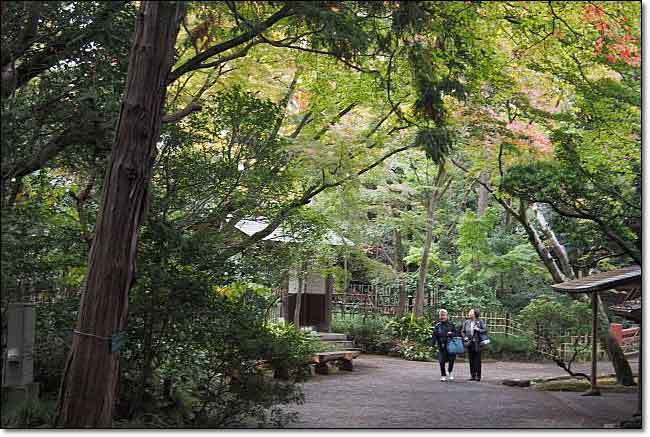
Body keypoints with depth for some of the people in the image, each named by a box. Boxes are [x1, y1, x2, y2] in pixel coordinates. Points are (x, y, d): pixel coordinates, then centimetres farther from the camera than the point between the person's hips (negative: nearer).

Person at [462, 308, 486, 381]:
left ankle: (478, 376, 3)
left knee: (477, 360, -3)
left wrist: (478, 329, -16)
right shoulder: (466, 322, 9)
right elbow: (463, 331, 16)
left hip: (477, 343, -4)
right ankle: (473, 376, 14)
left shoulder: (480, 322, -1)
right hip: (469, 343, 4)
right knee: (471, 360, 7)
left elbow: (485, 330, -3)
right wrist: (465, 337, -1)